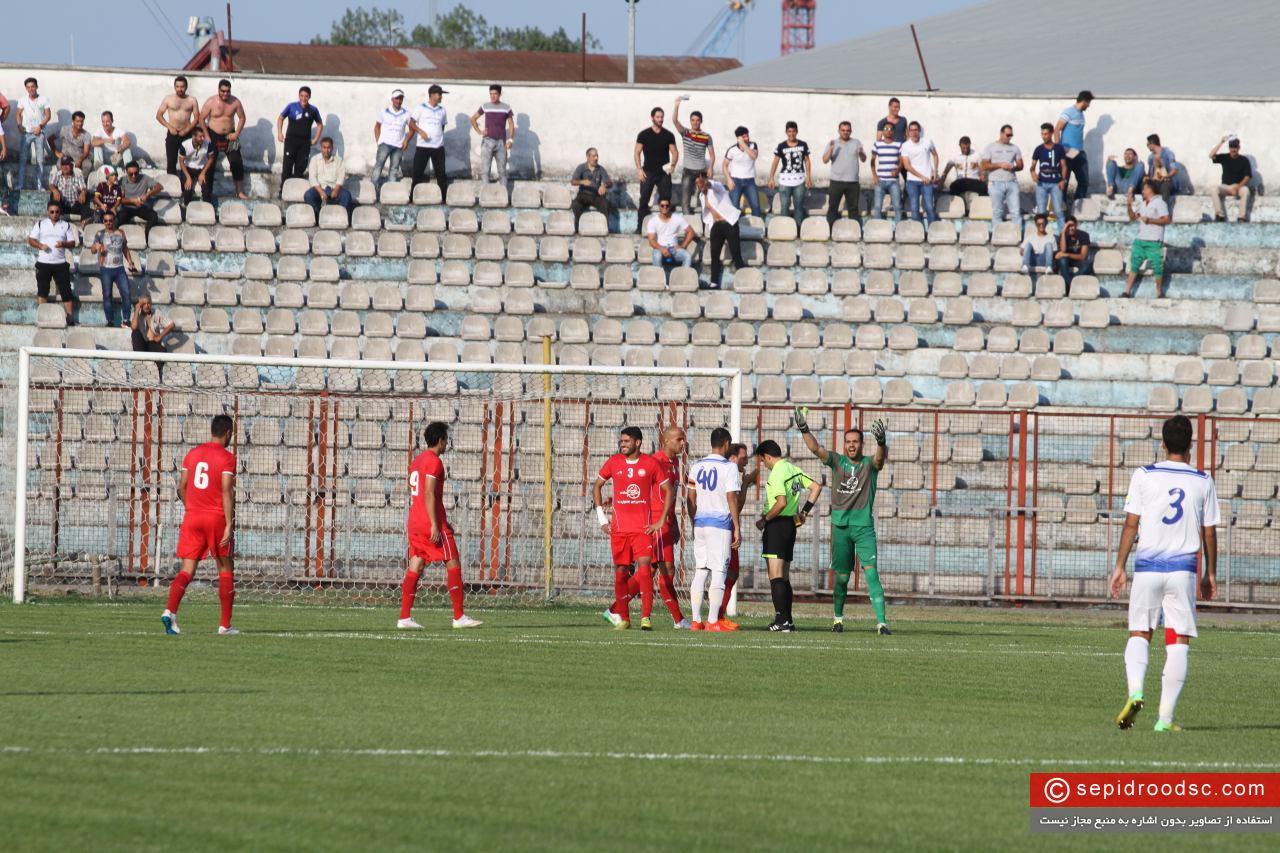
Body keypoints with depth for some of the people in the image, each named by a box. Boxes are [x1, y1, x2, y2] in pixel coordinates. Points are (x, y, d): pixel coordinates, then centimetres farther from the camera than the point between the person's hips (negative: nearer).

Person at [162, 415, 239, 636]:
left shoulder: (193, 454, 10)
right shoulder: (227, 458, -6)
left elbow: (182, 488, 14)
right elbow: (227, 492, -14)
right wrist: (229, 525, -16)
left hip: (192, 518, 4)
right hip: (217, 518, -4)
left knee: (187, 571, 0)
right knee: (225, 570, 10)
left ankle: (170, 610, -25)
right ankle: (225, 625, 11)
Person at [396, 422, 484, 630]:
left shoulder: (417, 460, 18)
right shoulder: (434, 461, -11)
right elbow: (429, 495, -19)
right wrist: (435, 525, -21)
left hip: (415, 523, 9)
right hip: (431, 522, -9)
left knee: (415, 566, 5)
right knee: (453, 565, -3)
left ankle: (404, 617, -2)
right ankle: (459, 617, -4)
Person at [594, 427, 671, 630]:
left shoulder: (650, 463, 0)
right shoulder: (613, 462, 5)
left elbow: (669, 491, 6)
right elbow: (597, 486, 17)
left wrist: (660, 521, 0)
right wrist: (601, 516, 9)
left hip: (643, 527, -2)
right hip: (619, 527, 2)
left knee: (645, 566, -15)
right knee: (621, 572, 5)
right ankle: (623, 617, 16)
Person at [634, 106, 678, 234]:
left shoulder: (668, 135, 5)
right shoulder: (644, 135, 1)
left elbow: (675, 152, 6)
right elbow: (637, 153, 2)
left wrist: (672, 165, -13)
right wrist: (639, 170, -8)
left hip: (664, 172, 1)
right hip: (648, 172, -1)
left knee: (665, 200, 0)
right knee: (644, 200, -3)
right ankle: (640, 227, 1)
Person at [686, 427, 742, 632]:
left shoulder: (697, 467, 8)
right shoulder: (729, 467, -7)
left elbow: (691, 499, 12)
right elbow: (732, 499, -10)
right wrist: (737, 528, -6)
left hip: (700, 523, 5)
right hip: (720, 523, -5)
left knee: (700, 572, 9)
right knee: (719, 573, -4)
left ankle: (696, 620, 6)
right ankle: (713, 621, -10)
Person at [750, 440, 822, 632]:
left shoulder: (777, 474, -15)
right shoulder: (793, 469, 11)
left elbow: (781, 502, -25)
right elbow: (816, 487, 17)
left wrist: (764, 520, -13)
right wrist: (804, 512, 18)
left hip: (777, 523, -9)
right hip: (791, 523, 9)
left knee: (775, 575, -11)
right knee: (784, 576, 13)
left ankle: (781, 619, -18)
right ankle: (788, 620, 13)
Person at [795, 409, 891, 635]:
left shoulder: (869, 464, 1)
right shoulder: (837, 461, 7)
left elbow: (880, 458, -21)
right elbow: (815, 448, -5)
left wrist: (881, 442, -42)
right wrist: (804, 429, -22)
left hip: (864, 526, -2)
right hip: (840, 525, 2)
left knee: (871, 573, -13)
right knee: (841, 576, 9)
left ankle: (881, 622, -18)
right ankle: (838, 618, 28)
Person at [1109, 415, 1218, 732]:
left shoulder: (1144, 476, -2)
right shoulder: (1203, 482, 2)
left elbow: (1131, 524, -3)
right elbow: (1209, 533, 6)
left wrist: (1120, 567, 3)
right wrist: (1210, 574, 16)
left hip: (1147, 567, 0)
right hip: (1183, 568, 0)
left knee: (1139, 634, 12)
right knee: (1178, 642, 3)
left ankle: (1135, 691, -14)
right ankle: (1166, 716, -1)